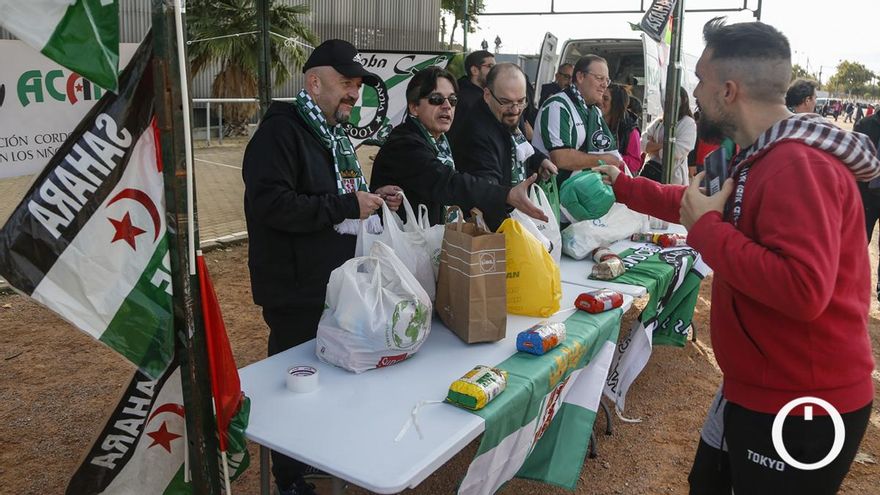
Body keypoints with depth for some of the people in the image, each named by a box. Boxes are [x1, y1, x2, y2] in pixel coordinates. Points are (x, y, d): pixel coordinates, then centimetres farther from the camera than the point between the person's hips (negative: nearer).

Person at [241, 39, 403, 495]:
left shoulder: (334, 135, 15)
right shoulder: (280, 132, -15)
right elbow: (271, 204, -27)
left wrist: (370, 200, 6)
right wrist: (347, 206, -25)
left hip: (335, 284, 9)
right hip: (296, 292, -9)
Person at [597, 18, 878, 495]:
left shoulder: (799, 164, -26)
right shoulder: (764, 157, 9)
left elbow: (804, 290, -36)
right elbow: (705, 203, 24)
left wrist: (706, 229, -26)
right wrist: (624, 186, 24)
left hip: (800, 408, -10)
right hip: (755, 390, 10)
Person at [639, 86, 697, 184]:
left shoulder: (688, 123, -3)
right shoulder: (658, 122, 14)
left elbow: (677, 151, -16)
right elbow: (643, 144, 4)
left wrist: (654, 148, -3)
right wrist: (663, 144, -11)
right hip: (650, 170, 5)